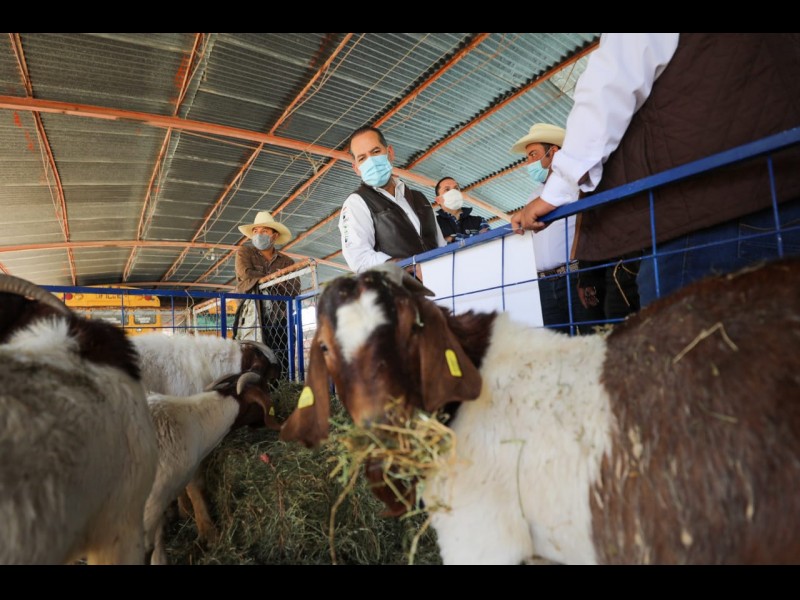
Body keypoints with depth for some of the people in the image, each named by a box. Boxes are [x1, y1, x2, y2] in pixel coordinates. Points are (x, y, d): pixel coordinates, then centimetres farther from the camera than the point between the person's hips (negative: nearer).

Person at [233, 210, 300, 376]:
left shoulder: (287, 261, 16)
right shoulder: (244, 252, 14)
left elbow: (295, 289, 2)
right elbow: (246, 273, -7)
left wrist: (267, 279, -9)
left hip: (279, 319, 2)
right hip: (252, 317, -2)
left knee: (281, 365, -3)